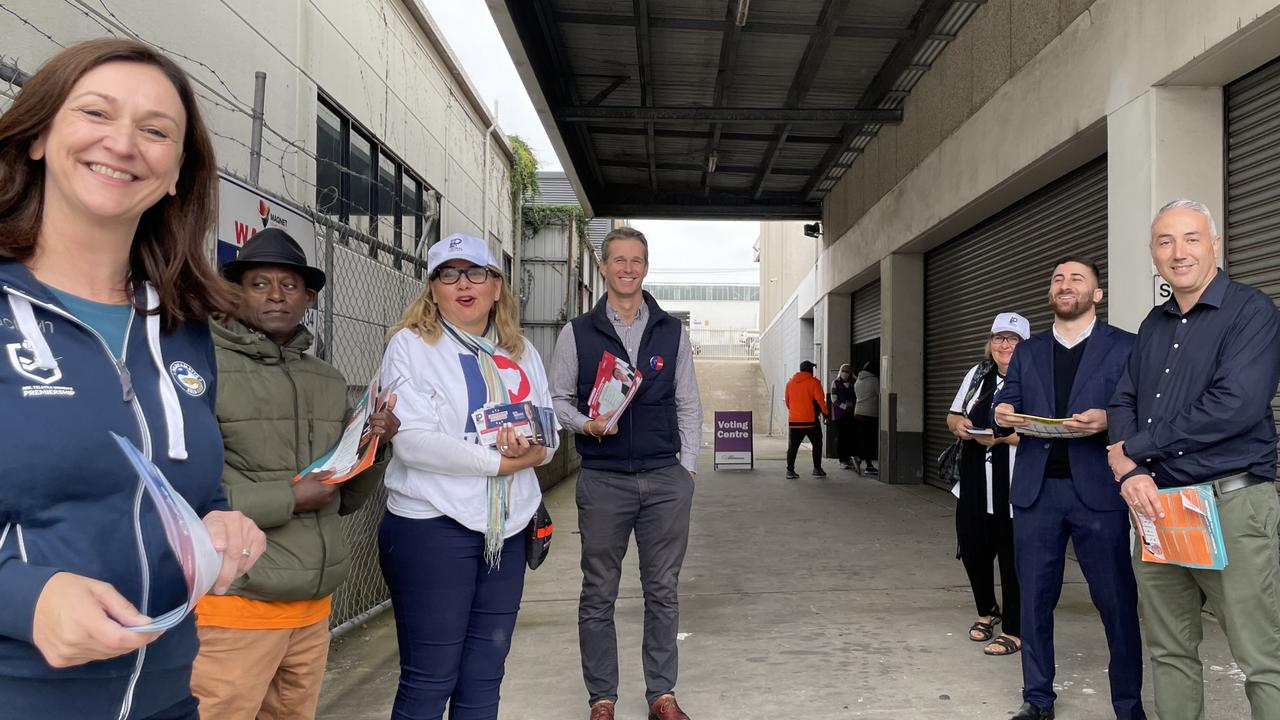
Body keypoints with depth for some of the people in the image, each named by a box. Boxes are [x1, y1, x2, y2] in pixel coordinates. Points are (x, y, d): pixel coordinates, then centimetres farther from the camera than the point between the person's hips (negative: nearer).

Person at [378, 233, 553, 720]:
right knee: (429, 681, 3)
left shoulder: (521, 352, 12)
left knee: (484, 678, 14)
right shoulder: (411, 344, -5)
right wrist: (500, 461, -15)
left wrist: (534, 449, -12)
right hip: (432, 527, -5)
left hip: (507, 529, 6)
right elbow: (413, 442, -17)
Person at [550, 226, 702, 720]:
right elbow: (557, 398, 7)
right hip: (602, 480, -1)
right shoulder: (578, 333, 4)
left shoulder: (672, 332, 8)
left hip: (666, 479, 1)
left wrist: (687, 466, 5)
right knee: (598, 595, 6)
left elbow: (688, 405, 11)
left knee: (663, 591, 8)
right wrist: (585, 424, -13)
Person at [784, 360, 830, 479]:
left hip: (794, 420, 4)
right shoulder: (813, 382, -6)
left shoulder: (790, 382, 8)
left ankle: (790, 470, 1)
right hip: (810, 420, -4)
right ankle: (817, 469, 10)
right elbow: (820, 400, -10)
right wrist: (825, 413, 3)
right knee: (817, 444, 11)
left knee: (793, 446, 6)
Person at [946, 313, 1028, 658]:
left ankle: (1014, 630, 19)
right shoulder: (978, 374, 12)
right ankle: (987, 611, 39)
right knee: (972, 549, 15)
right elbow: (953, 415, 17)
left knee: (1012, 557, 3)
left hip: (1014, 490, -6)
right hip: (974, 485, 6)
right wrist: (958, 425, -5)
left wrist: (1001, 437, -26)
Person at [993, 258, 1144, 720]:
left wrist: (1108, 420, -22)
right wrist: (1003, 415, -13)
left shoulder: (1126, 347, 4)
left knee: (1117, 601, 2)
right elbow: (1007, 404, 9)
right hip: (1036, 490, 3)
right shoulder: (1027, 352, 15)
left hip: (1097, 491, -3)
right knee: (1034, 599, 9)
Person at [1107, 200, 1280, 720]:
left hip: (1231, 504, -6)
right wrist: (1129, 471, -8)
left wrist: (1132, 448, -10)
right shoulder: (1153, 326, 15)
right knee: (1169, 651, 14)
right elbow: (1123, 403, 12)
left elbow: (1236, 406, -18)